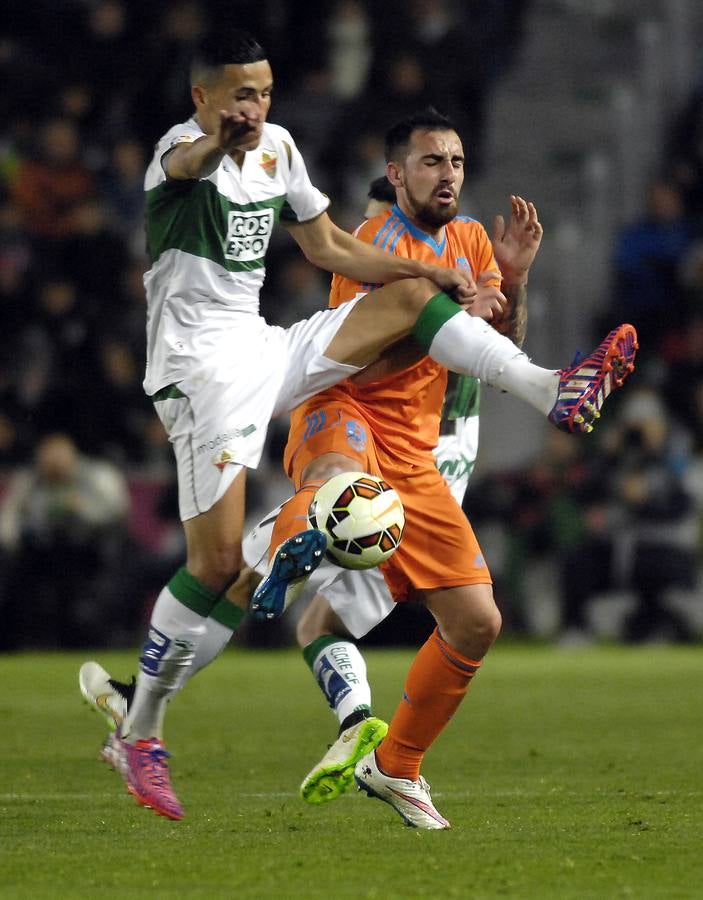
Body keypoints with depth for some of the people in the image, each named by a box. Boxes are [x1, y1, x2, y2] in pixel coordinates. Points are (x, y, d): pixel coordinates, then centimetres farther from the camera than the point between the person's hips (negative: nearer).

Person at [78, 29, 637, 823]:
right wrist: (217, 142, -66)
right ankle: (139, 735, 0)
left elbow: (326, 247, 20)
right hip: (201, 370, -7)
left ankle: (552, 392, 1)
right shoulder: (183, 149, -14)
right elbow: (188, 162, -41)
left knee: (413, 295, 1)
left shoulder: (277, 148, 9)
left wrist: (439, 275, 14)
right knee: (219, 561, -11)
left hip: (268, 354, 7)